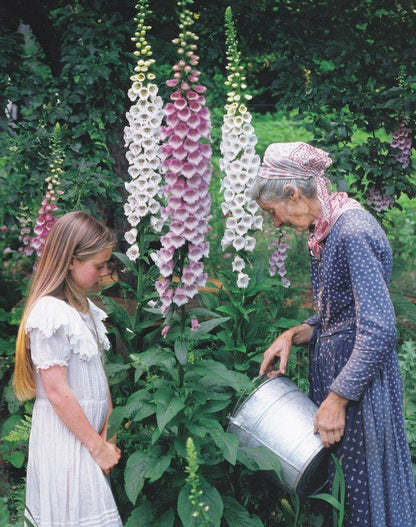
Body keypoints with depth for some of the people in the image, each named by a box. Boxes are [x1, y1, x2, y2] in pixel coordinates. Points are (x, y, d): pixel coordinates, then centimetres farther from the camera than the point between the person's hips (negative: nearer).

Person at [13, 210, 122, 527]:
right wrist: (97, 447, -13)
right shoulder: (50, 312, -17)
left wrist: (107, 434, 4)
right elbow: (57, 392, -19)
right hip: (65, 438, -8)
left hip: (88, 433, 8)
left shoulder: (85, 308, 10)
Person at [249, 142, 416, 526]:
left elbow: (378, 330, -25)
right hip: (330, 368, 9)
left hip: (361, 380, -9)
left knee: (362, 488, 4)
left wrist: (335, 400, -22)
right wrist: (294, 335, 0)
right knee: (329, 486, 16)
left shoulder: (355, 233, -21)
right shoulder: (326, 231, 8)